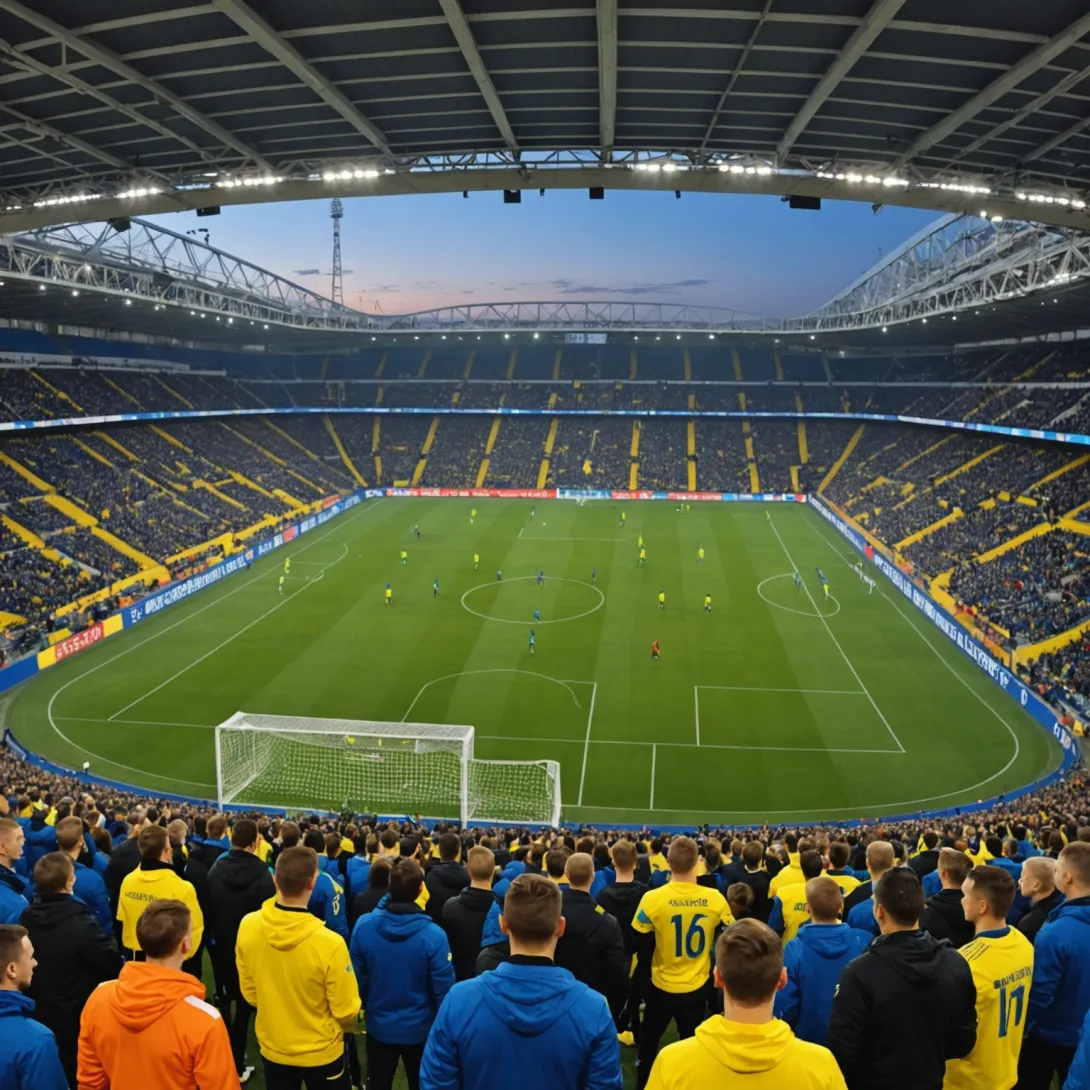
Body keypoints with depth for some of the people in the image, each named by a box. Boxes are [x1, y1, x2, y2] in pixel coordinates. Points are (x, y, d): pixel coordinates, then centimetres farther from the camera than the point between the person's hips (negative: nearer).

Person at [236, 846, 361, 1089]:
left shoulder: (247, 926, -19)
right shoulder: (329, 943, -33)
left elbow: (248, 992, -2)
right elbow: (346, 1011, -18)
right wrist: (348, 1027, 5)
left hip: (272, 1048, 4)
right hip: (321, 1052, -3)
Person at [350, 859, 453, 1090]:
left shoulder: (363, 925, -20)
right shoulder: (433, 935, -28)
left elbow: (357, 977, -6)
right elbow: (443, 988, -20)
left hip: (379, 1026, 2)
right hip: (419, 1028, -2)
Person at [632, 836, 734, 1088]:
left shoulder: (653, 899, -21)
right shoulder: (715, 899, -16)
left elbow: (641, 946, -10)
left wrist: (642, 976, 9)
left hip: (661, 985, -1)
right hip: (697, 987, 1)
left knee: (649, 1041, 21)